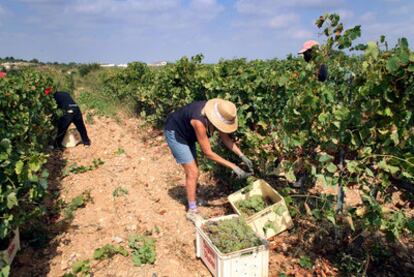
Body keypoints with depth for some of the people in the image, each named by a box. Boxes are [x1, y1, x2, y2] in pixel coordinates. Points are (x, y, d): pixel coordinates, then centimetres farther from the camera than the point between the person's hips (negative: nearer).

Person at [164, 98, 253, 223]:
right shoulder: (199, 121, -39)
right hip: (174, 133, -8)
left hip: (186, 133, 8)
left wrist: (242, 155, -13)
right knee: (193, 172, -9)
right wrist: (233, 166, -29)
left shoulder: (216, 113, -18)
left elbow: (225, 137, -4)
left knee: (192, 168, 19)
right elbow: (208, 152, -31)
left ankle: (192, 197, 39)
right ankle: (192, 211, 4)